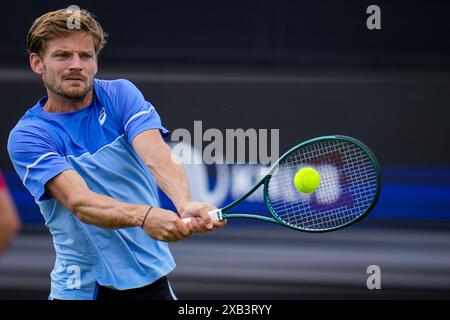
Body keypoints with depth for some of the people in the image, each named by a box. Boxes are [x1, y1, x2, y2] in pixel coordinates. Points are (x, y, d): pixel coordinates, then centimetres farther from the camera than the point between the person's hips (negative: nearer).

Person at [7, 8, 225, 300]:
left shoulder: (120, 95, -3)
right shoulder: (27, 136, -11)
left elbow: (157, 158, -21)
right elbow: (79, 202, -26)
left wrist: (185, 204, -41)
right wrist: (144, 216, -44)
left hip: (152, 276, 2)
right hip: (82, 287, -2)